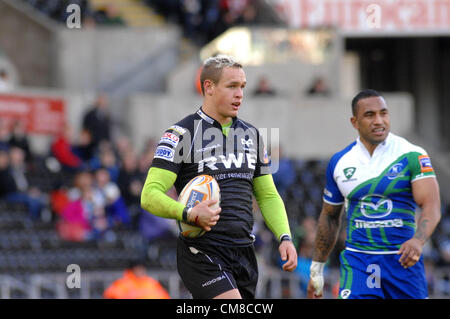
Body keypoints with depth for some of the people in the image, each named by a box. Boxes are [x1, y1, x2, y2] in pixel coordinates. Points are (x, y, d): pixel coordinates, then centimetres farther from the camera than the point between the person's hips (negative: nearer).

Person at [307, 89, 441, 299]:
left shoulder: (412, 156, -4)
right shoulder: (340, 162, 6)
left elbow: (432, 207, -15)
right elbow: (329, 217, 17)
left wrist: (418, 241, -35)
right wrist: (316, 269, 19)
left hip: (404, 260, -1)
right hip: (358, 262, 1)